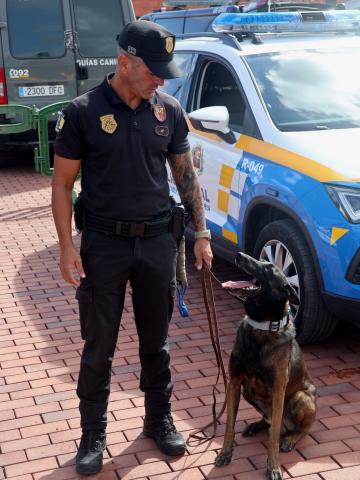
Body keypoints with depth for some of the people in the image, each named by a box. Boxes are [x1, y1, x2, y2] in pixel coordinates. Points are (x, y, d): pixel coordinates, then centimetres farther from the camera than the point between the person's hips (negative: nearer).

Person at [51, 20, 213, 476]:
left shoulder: (169, 111, 2)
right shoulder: (83, 112, -9)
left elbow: (185, 175, 9)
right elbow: (62, 184, -5)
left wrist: (201, 233, 5)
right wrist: (67, 247, -12)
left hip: (157, 241, 3)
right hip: (103, 244, -3)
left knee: (156, 341, 15)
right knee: (98, 347, 7)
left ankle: (159, 419, 32)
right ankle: (93, 434, 22)